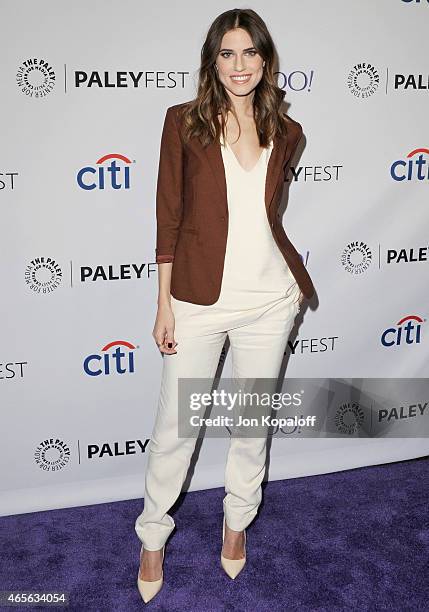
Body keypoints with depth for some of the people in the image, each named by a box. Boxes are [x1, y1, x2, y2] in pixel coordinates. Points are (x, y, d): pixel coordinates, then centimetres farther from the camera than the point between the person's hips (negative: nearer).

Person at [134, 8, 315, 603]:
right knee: (176, 426, 8)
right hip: (198, 298, -2)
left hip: (269, 300, 3)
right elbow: (169, 216, -4)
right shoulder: (183, 121, -4)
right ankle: (153, 535, 32)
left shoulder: (286, 133, 5)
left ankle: (237, 519, 41)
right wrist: (164, 303, -6)